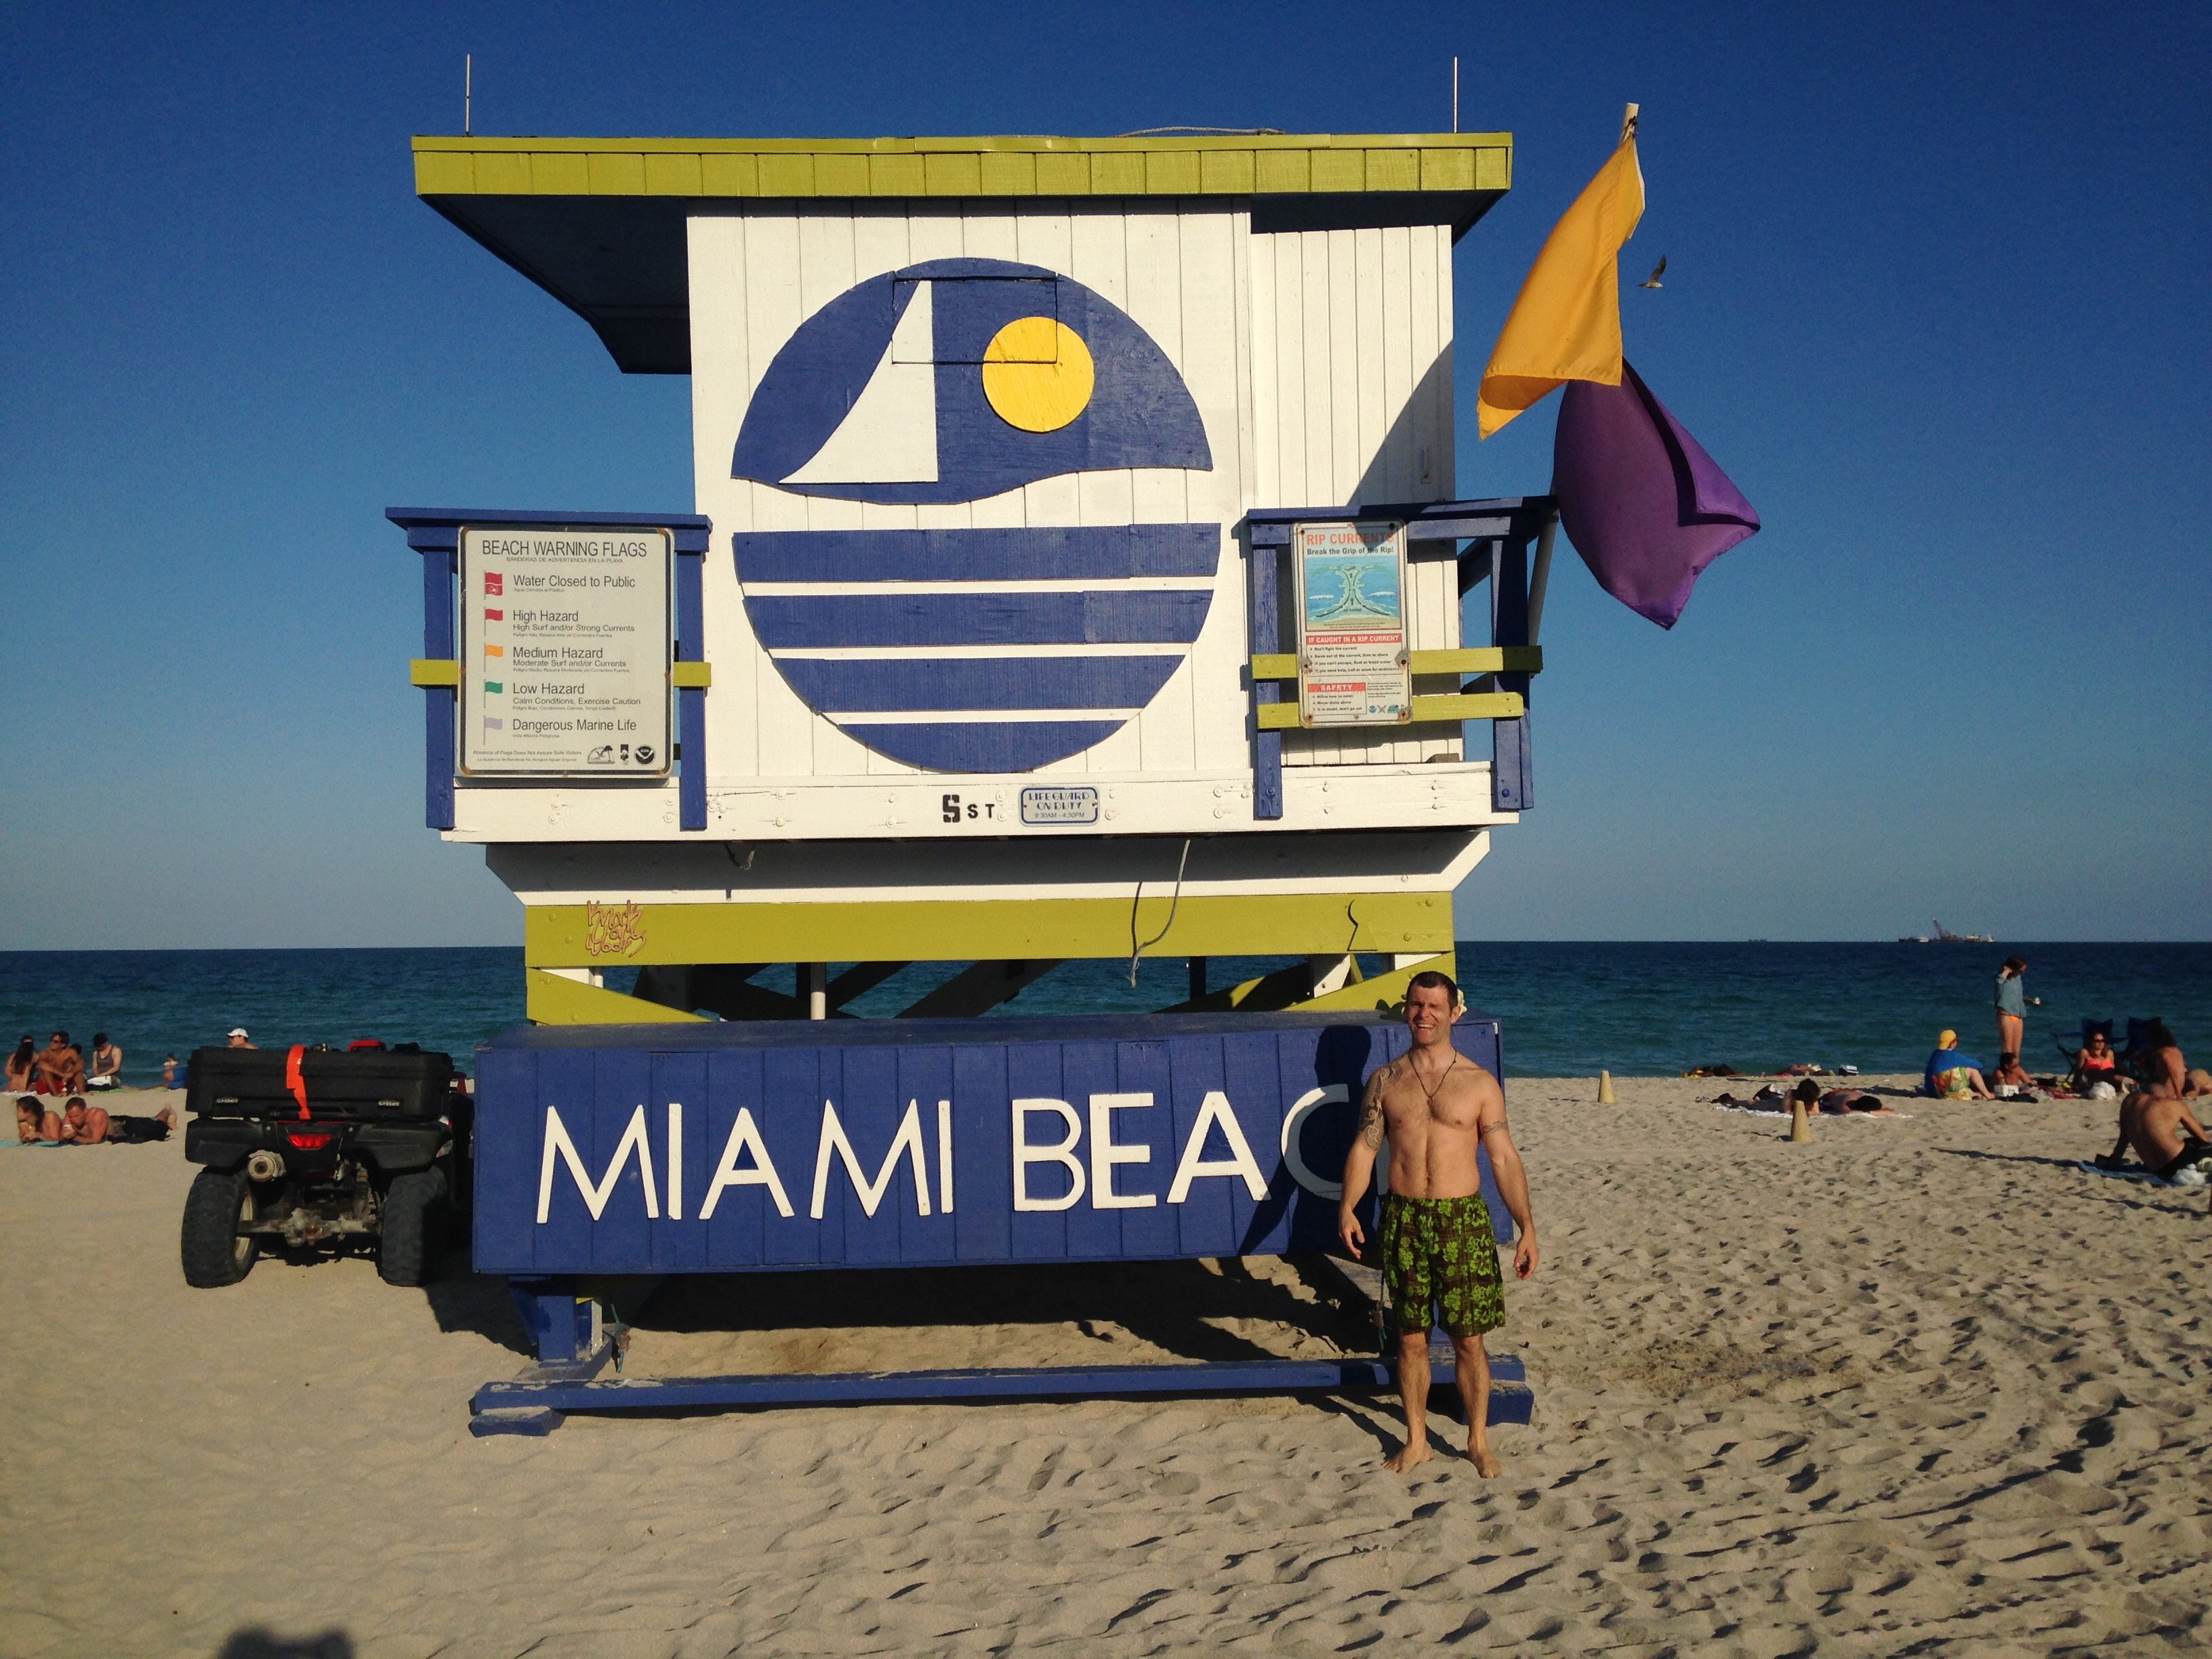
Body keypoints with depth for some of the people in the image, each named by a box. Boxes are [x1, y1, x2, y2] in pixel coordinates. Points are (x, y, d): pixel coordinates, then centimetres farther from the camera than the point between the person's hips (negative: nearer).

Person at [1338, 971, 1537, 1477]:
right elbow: (1364, 1147, 4)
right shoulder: (1385, 1080, 6)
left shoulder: (1479, 1083, 1)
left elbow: (1505, 1158, 1)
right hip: (1403, 1218, 1)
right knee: (1411, 1336, 9)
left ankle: (1478, 1440, 21)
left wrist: (1526, 1227, -6)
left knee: (1468, 1338, 3)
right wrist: (1347, 1207, -10)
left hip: (1462, 1218, -1)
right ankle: (1416, 1441, 23)